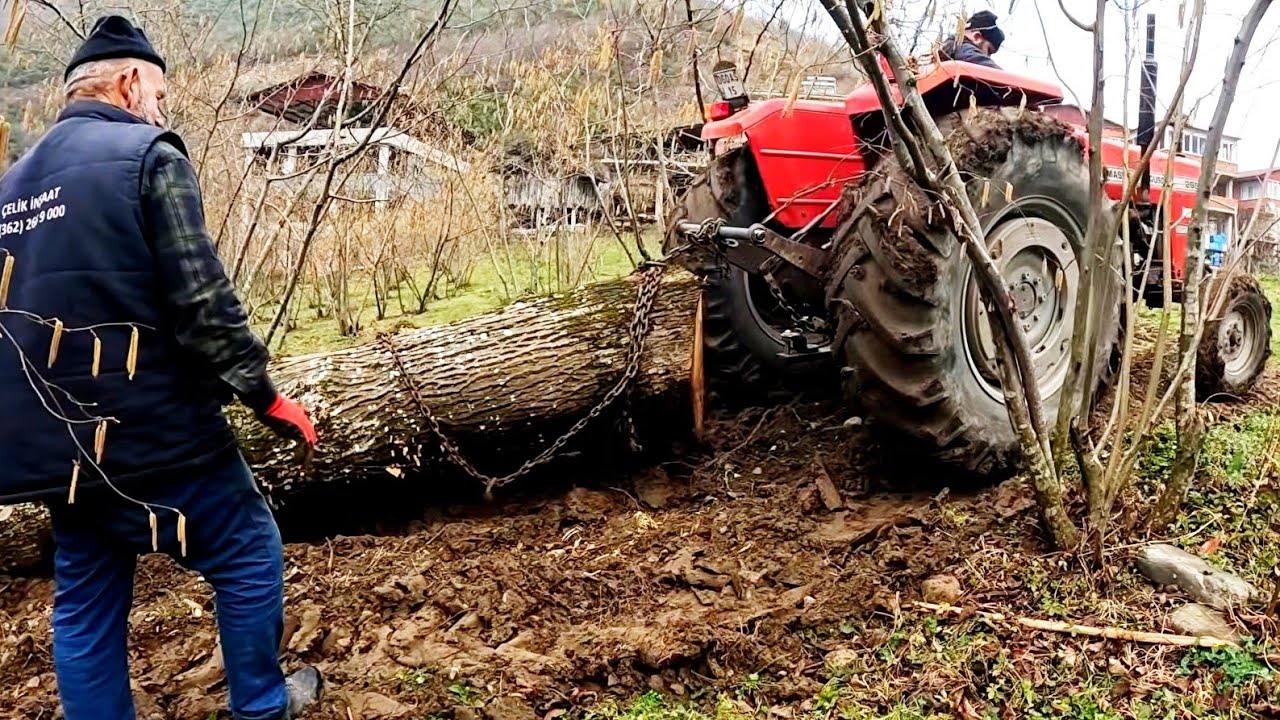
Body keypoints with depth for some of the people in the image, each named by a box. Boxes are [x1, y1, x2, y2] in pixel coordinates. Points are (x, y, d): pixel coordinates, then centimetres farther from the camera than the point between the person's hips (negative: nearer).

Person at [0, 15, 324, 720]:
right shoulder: (148, 155, -10)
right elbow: (202, 303, -17)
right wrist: (266, 396, -9)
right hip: (148, 427, -7)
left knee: (86, 599, 16)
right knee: (248, 553, 11)